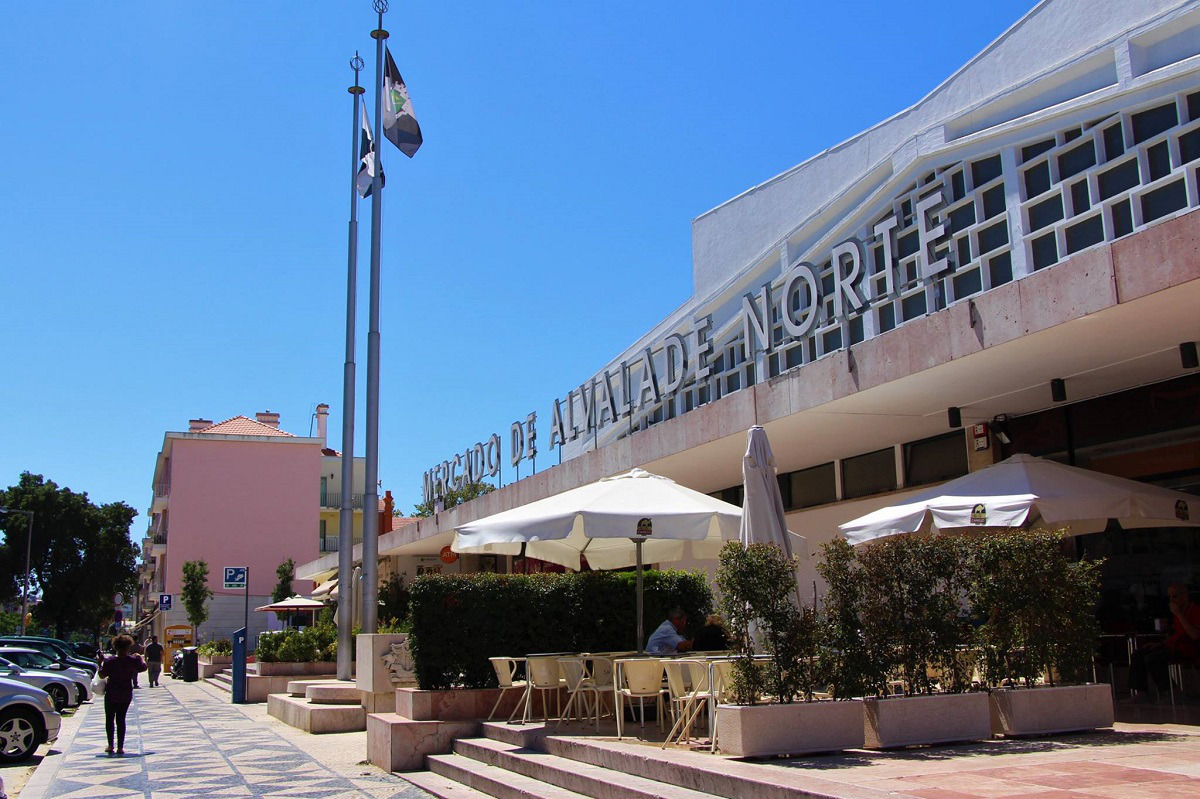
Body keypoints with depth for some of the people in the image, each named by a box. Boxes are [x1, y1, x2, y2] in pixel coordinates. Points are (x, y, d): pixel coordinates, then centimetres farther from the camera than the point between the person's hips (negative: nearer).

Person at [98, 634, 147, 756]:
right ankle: (120, 747, 2)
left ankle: (110, 746, 7)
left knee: (109, 718, 11)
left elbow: (102, 675, -8)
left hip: (111, 694, -1)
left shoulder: (109, 661, -10)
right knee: (121, 719, 7)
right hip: (126, 694, 2)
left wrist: (100, 664, 7)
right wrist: (140, 658, 22)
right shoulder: (132, 660, -7)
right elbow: (143, 667, 6)